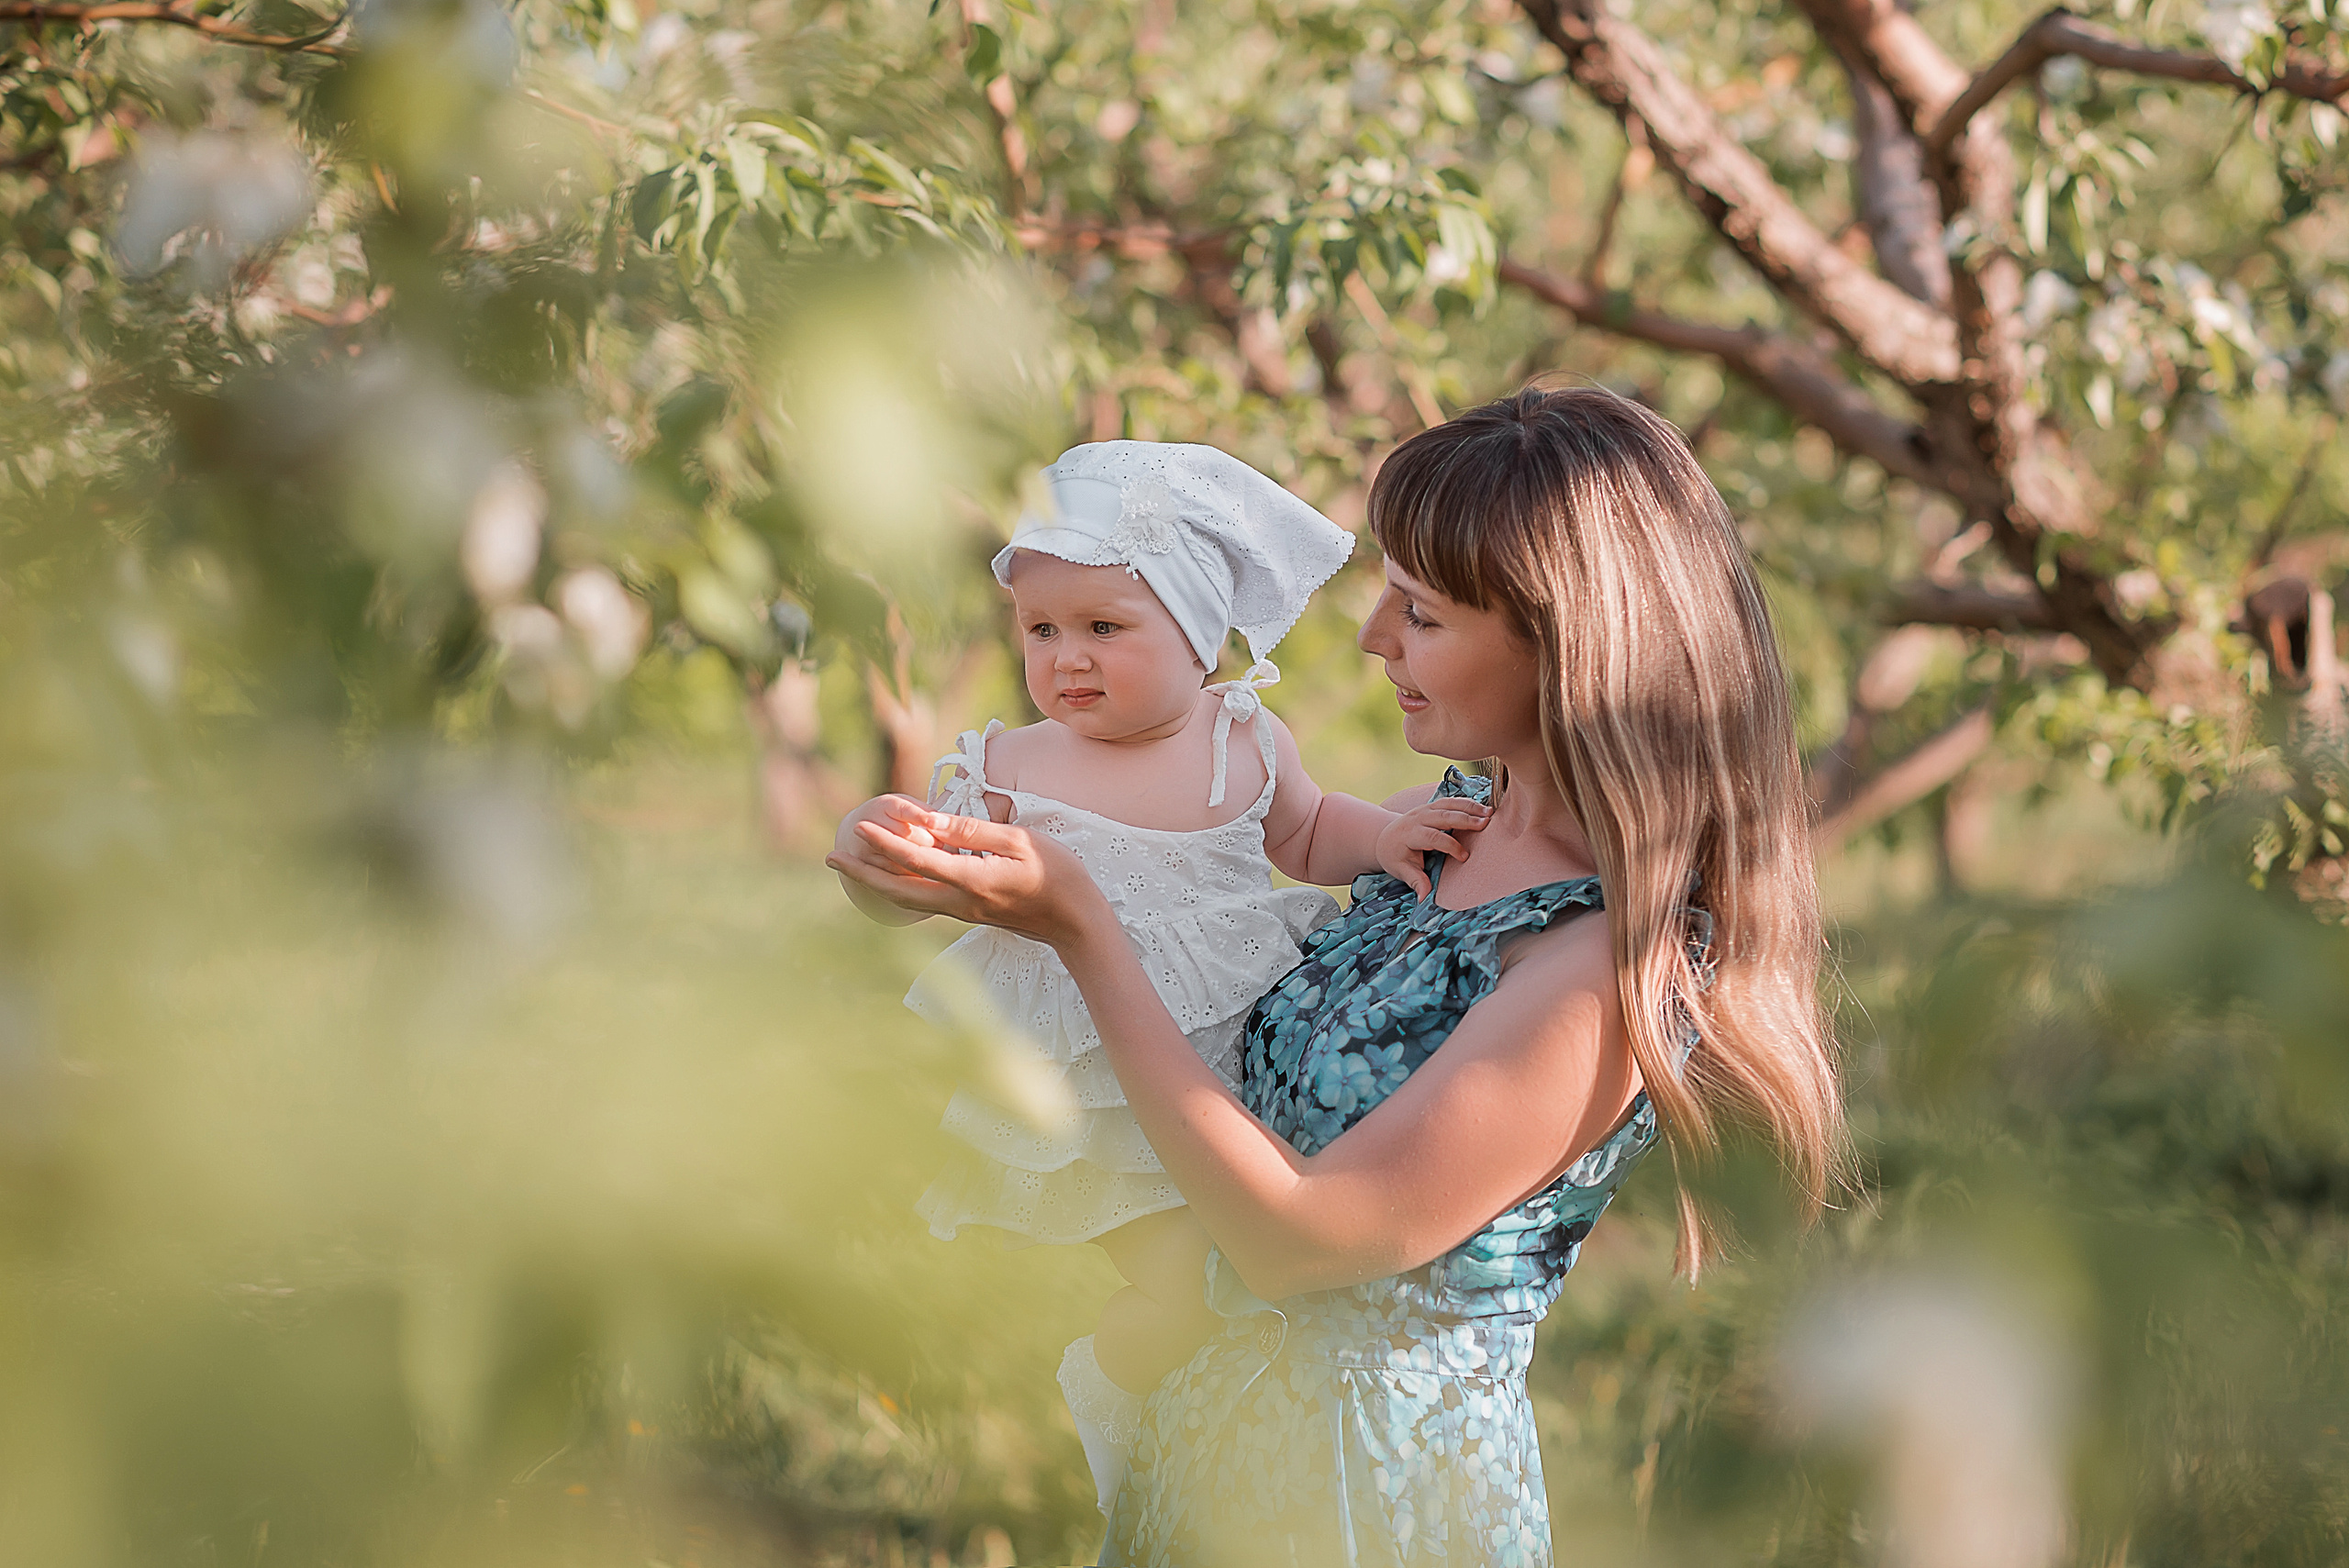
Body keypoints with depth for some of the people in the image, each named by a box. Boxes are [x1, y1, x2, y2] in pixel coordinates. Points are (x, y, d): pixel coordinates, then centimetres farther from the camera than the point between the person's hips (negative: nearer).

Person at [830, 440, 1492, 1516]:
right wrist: (873, 851, -30)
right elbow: (901, 898, -8)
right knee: (1192, 1280, -13)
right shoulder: (1012, 771, -10)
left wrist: (1382, 837, -2)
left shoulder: (1245, 739, -2)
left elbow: (1304, 834, 17)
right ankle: (1110, 1387, 20)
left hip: (1243, 1051, 4)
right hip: (1116, 1093, -4)